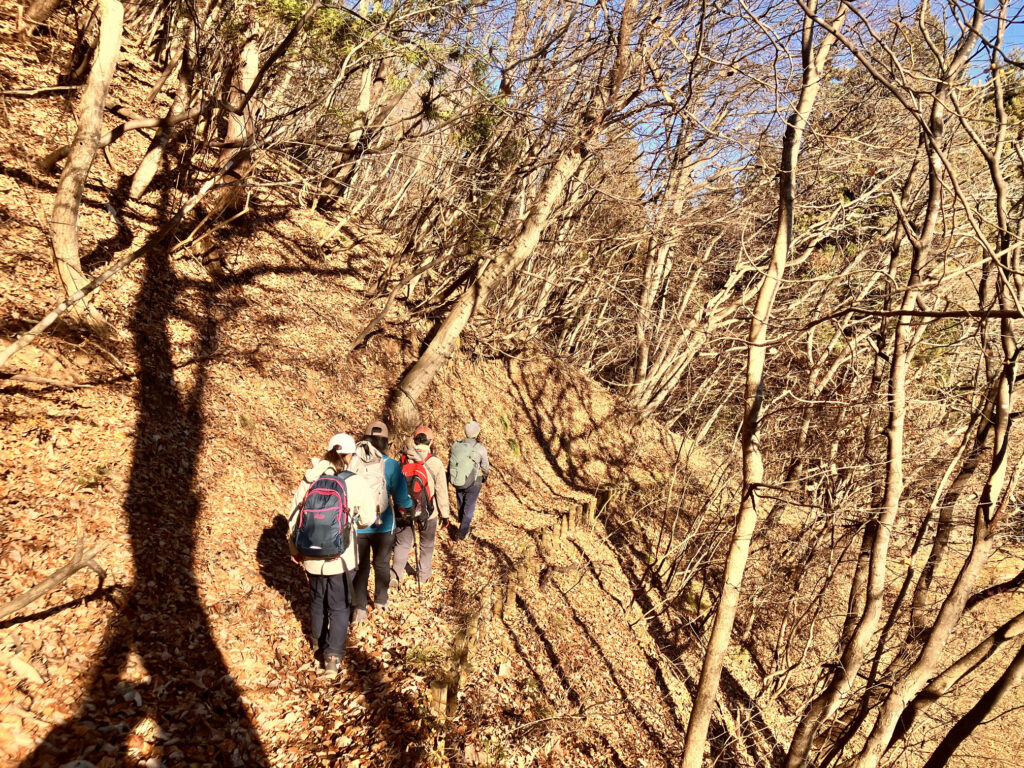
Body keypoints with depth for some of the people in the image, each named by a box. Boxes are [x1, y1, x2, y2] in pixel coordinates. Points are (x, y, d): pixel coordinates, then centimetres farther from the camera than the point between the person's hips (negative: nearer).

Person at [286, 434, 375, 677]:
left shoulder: (308, 481, -6)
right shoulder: (356, 483, -16)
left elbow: (293, 516, 2)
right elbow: (367, 518, -5)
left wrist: (295, 548, 16)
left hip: (312, 557, 4)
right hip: (341, 558, -4)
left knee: (317, 602, 25)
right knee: (339, 608, 13)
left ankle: (319, 643, 44)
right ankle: (332, 657, 14)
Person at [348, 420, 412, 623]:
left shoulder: (351, 463, -12)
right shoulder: (391, 466, -16)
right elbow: (402, 499, -12)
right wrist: (411, 508, 10)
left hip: (356, 526, 1)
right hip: (383, 526, -1)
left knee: (360, 567, 18)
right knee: (382, 564, 22)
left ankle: (359, 609, 21)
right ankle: (381, 601, 39)